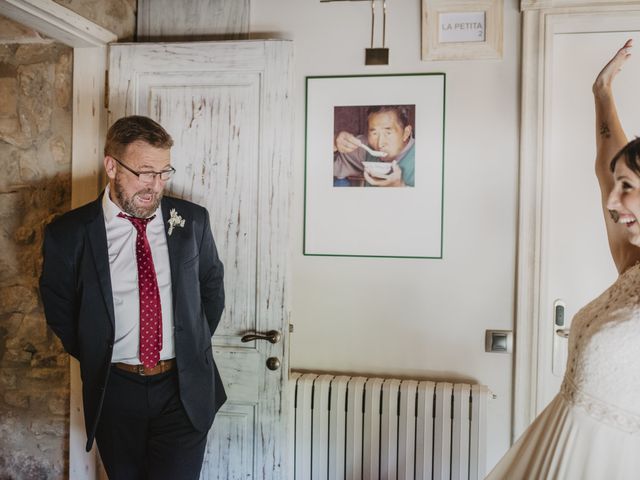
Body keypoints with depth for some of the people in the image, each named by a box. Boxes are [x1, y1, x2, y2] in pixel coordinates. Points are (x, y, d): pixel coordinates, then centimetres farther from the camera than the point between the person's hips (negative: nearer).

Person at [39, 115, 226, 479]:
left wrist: (195, 346, 8)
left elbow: (212, 285, 12)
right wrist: (96, 360, 5)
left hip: (185, 389, 0)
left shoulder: (192, 220, -2)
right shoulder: (68, 234, -7)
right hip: (114, 392, 0)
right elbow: (58, 308, 7)